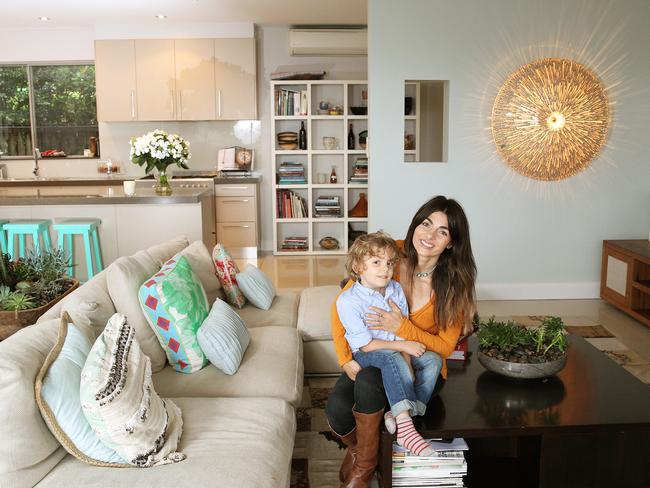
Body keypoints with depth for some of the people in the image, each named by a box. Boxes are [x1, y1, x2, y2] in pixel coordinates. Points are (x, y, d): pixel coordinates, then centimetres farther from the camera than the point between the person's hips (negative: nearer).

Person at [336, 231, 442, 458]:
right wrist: (402, 346, -18)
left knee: (433, 359, -12)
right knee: (392, 358, -35)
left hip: (396, 351, 7)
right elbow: (365, 345, -19)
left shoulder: (396, 290, -2)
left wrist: (408, 367, -16)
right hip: (365, 355, -6)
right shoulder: (348, 301, -19)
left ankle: (398, 414, -24)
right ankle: (405, 429, -41)